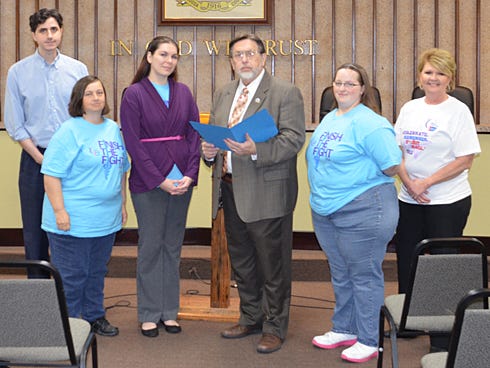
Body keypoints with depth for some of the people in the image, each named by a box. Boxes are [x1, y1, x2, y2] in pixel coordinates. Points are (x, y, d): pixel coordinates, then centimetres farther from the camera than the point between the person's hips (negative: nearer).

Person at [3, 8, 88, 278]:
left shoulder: (78, 70, 3)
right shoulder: (18, 72, 1)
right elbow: (14, 124, 0)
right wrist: (41, 158, -7)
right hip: (35, 158, 0)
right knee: (34, 228, 7)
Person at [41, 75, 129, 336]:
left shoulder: (113, 129, 11)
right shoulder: (69, 131, -10)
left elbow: (121, 170, 20)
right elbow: (51, 174, -14)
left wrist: (122, 203, 18)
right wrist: (59, 211, -19)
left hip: (106, 219, 6)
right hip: (73, 220, -6)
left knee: (97, 272, 17)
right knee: (71, 275, 2)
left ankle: (95, 316, 31)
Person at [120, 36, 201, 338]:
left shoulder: (184, 92, 9)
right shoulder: (134, 94, -3)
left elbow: (195, 134, 6)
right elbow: (133, 143, -8)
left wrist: (190, 175, -7)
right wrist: (160, 181, -14)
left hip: (182, 181, 4)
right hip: (148, 183, -4)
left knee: (173, 246, 10)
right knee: (151, 247, 3)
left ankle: (170, 312, 19)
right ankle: (149, 314, 14)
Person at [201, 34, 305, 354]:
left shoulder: (286, 93, -7)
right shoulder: (223, 94, 15)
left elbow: (294, 139, -16)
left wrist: (256, 150, -29)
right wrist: (209, 151, -2)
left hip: (267, 193, -7)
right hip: (231, 191, 7)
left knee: (273, 264, 3)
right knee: (242, 262, 18)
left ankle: (275, 327, 17)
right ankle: (251, 318, 34)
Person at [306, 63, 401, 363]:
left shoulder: (370, 124, -14)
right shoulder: (328, 119, 12)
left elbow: (392, 166, -18)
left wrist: (361, 182, -6)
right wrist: (323, 193, 11)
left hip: (363, 211, -8)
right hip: (325, 211, 9)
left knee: (364, 276, 2)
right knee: (340, 274, 19)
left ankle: (368, 341, 14)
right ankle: (344, 330, 33)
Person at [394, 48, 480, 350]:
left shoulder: (458, 111, -6)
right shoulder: (410, 108, 8)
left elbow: (465, 159, -12)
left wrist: (427, 182, -15)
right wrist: (408, 182, -8)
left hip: (448, 201, -5)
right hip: (410, 200, 5)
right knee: (407, 263, 12)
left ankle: (444, 336, 12)